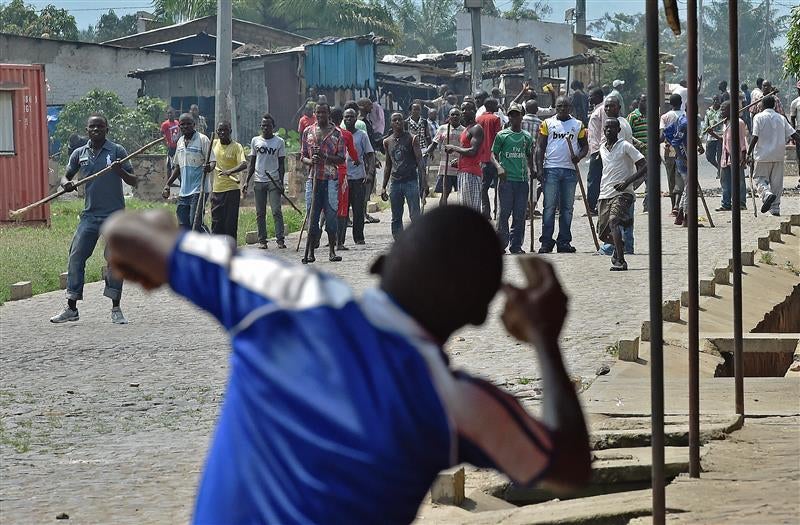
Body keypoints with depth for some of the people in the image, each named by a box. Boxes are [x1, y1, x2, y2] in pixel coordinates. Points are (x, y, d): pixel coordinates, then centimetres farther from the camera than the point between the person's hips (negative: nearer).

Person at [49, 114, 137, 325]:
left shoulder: (117, 151, -2)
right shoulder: (79, 154, 7)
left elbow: (133, 181, -2)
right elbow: (66, 177, 17)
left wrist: (120, 171, -22)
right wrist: (67, 184, -6)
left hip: (114, 215, -3)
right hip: (90, 214, 3)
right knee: (76, 256, -1)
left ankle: (116, 309, 7)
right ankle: (71, 308, 7)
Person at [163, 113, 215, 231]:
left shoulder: (203, 139, -6)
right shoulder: (180, 142, 15)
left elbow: (212, 161, -10)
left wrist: (209, 167, -33)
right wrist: (167, 185, 19)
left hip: (198, 190, -7)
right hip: (183, 192, 7)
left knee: (195, 224, -15)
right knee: (183, 225, 4)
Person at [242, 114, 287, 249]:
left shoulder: (279, 142, 5)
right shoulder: (255, 141, 10)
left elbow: (281, 164, 5)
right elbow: (251, 163, 14)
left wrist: (281, 181, -6)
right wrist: (247, 181, 6)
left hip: (274, 181, -3)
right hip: (259, 181, 3)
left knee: (276, 211, -10)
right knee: (260, 213, 3)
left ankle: (280, 239, -11)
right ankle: (262, 240, 8)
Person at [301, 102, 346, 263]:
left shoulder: (337, 133, 4)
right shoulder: (308, 132, 11)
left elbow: (341, 159, 1)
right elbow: (302, 156, 13)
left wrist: (325, 157, -15)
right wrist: (310, 161, -9)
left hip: (331, 179, -2)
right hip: (313, 178, 2)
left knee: (331, 215, -2)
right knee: (312, 215, -1)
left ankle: (332, 251, 6)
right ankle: (310, 253, 3)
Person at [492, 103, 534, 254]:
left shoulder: (527, 137, 14)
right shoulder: (502, 135, 4)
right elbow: (493, 154, 3)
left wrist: (532, 170, 12)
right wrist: (499, 167, -14)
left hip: (522, 179, 3)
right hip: (506, 179, -3)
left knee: (520, 215, 2)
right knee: (504, 212, -6)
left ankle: (516, 245, 7)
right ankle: (501, 244, 1)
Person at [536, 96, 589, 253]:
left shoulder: (578, 125, 11)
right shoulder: (547, 124, 7)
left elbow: (585, 146, 15)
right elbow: (540, 147, 5)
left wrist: (579, 156, -8)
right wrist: (539, 168, -6)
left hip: (570, 170, 2)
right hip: (551, 169, -2)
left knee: (567, 208, 5)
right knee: (549, 207, -4)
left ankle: (564, 242, 9)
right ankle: (546, 242, -2)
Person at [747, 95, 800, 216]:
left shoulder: (759, 117, -5)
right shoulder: (781, 118, 7)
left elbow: (755, 137, -12)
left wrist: (749, 153, -6)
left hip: (763, 155, -3)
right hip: (779, 156, 3)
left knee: (760, 178, 6)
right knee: (777, 181, 10)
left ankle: (767, 194, -24)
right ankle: (775, 208, 10)